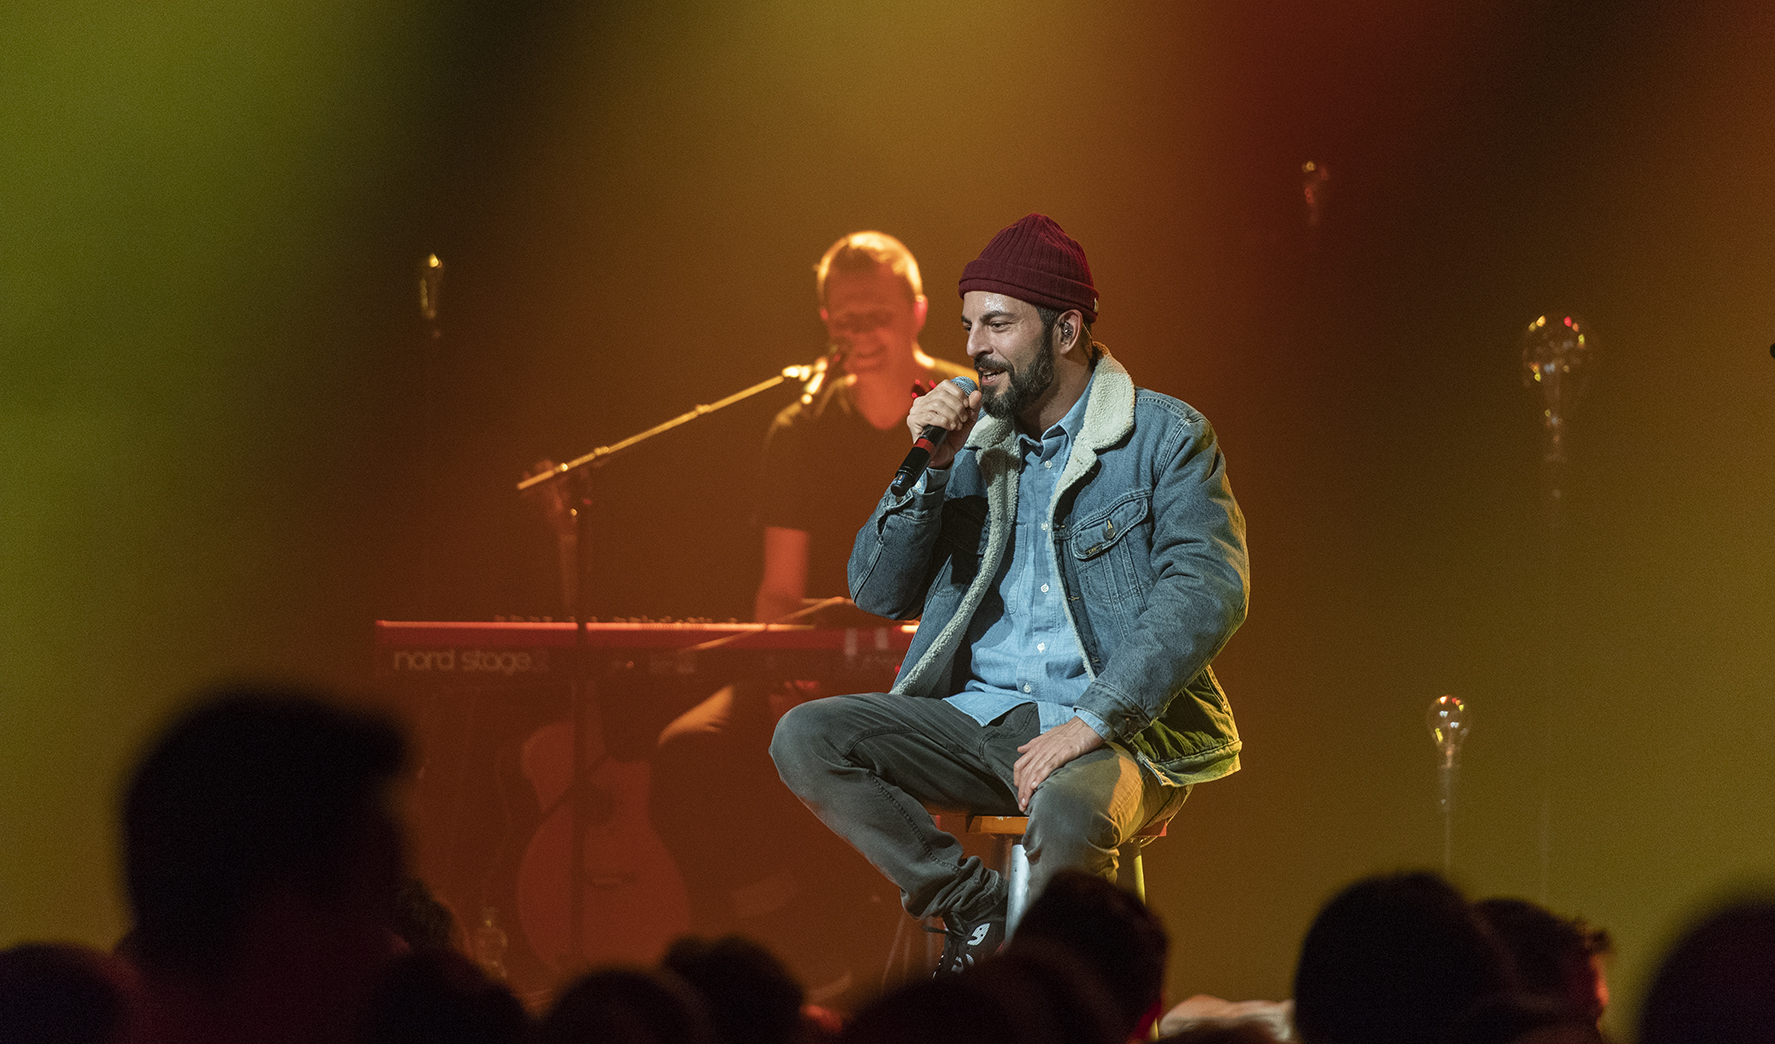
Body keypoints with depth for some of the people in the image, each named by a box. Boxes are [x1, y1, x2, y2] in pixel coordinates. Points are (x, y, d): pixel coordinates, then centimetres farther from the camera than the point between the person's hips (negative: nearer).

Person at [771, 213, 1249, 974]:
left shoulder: (1163, 437, -2)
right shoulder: (974, 440, 14)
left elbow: (1207, 591, -15)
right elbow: (879, 593, 11)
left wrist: (1092, 721, -25)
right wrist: (931, 468, -4)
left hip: (1115, 732, -5)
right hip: (978, 718, 5)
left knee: (1067, 810, -40)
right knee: (804, 737, -17)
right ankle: (977, 909, -14)